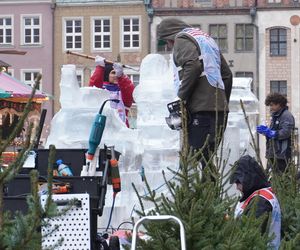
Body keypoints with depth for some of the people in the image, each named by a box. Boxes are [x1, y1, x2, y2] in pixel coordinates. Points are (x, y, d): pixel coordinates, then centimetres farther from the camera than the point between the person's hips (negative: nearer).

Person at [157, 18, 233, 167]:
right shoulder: (207, 39, 28)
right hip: (220, 109, 9)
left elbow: (193, 65, -19)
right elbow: (227, 74, 27)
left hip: (201, 110, -9)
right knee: (207, 159, 12)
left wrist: (181, 98, -14)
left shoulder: (182, 39, 2)